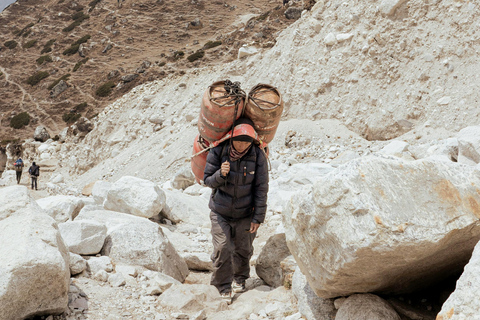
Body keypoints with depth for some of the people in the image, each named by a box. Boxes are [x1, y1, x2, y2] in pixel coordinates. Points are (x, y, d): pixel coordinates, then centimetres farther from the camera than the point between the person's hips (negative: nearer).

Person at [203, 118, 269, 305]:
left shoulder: (258, 156, -14)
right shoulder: (218, 151, -14)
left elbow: (261, 189, -9)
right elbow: (208, 180, -6)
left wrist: (258, 218, -8)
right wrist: (220, 175, -29)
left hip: (245, 213, 1)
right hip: (220, 211, 0)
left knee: (243, 249, 13)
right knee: (222, 249, -7)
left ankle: (240, 278, 42)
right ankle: (223, 288, 12)